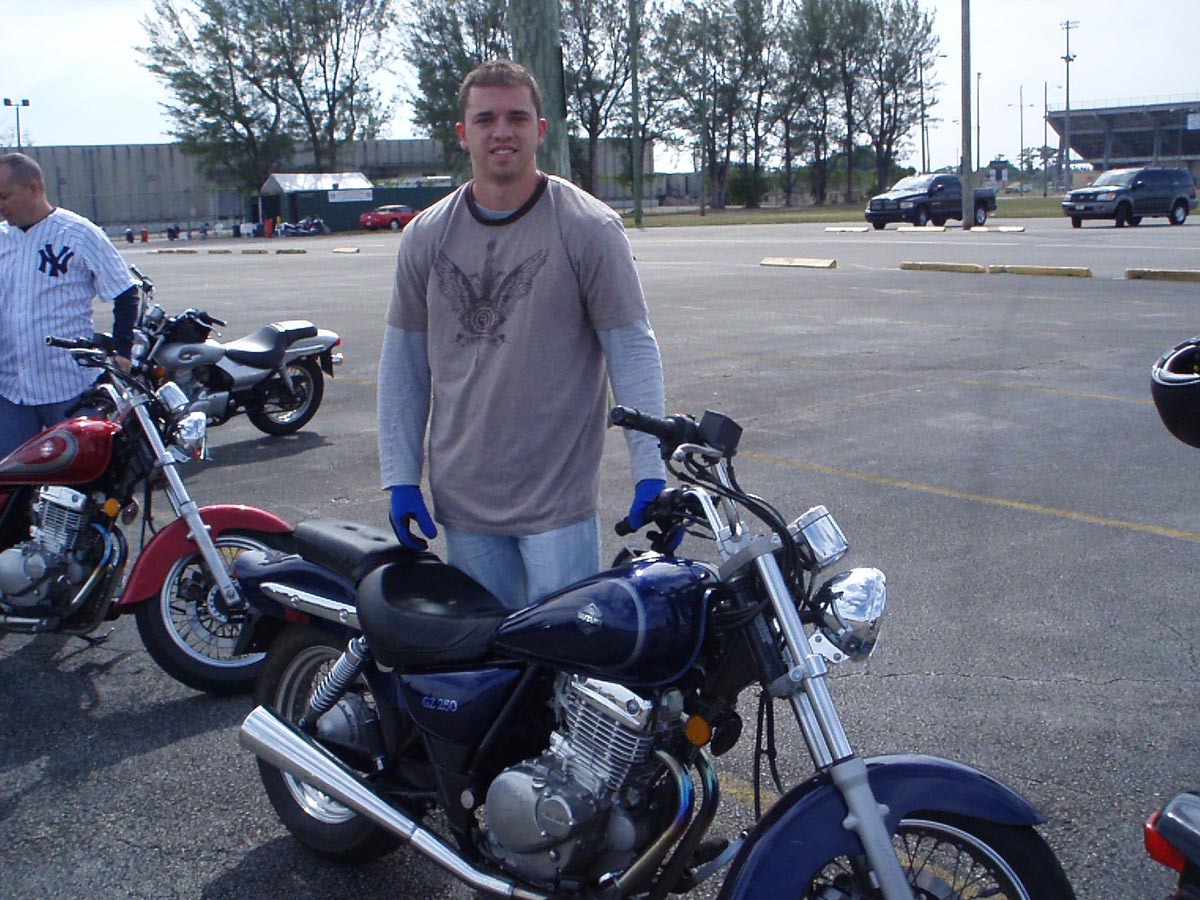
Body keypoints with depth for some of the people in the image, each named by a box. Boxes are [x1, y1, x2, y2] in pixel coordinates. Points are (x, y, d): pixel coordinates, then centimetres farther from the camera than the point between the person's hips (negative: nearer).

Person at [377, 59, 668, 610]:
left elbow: (633, 351, -6)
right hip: (461, 502, 4)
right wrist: (399, 478, 6)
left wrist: (650, 473, -13)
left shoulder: (589, 229, -5)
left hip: (561, 504, -3)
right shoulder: (425, 238, 6)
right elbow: (402, 364, 10)